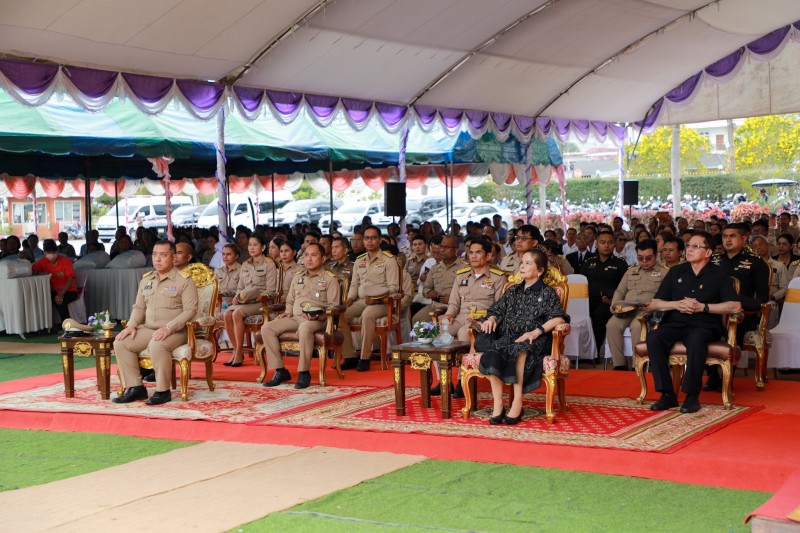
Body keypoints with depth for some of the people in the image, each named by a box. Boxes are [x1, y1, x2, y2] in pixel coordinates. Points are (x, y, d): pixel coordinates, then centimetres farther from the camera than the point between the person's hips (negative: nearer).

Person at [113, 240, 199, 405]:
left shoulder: (184, 280, -4)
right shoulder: (146, 279, 17)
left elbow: (190, 310, -12)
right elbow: (139, 307, 22)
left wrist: (169, 328, -23)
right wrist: (132, 325, 1)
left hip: (175, 331, -7)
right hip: (147, 328, 7)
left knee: (157, 346, -37)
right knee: (120, 343, -14)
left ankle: (163, 391, -22)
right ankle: (136, 388, -9)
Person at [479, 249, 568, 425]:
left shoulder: (547, 293, 11)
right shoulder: (513, 291, 27)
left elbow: (559, 318, -1)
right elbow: (498, 310, 28)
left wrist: (537, 331, -14)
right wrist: (491, 319, 3)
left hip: (534, 340, -4)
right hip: (508, 336, 4)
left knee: (519, 351, -41)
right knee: (492, 354, -32)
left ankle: (517, 403, -38)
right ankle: (497, 405, -33)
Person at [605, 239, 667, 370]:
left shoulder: (664, 272, 10)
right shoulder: (631, 271, 27)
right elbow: (619, 291, 27)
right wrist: (614, 305, 7)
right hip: (626, 309, 4)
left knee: (637, 326, -36)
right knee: (612, 325, -26)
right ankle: (619, 364, -21)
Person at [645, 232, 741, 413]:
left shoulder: (719, 275, 9)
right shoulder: (676, 272, 19)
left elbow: (735, 306, -5)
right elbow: (655, 303, 15)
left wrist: (702, 307, -10)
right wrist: (677, 304, -5)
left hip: (704, 325, -3)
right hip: (675, 323, 3)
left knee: (696, 339, -39)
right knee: (653, 337, -29)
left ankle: (692, 395, -30)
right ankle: (667, 394, -26)